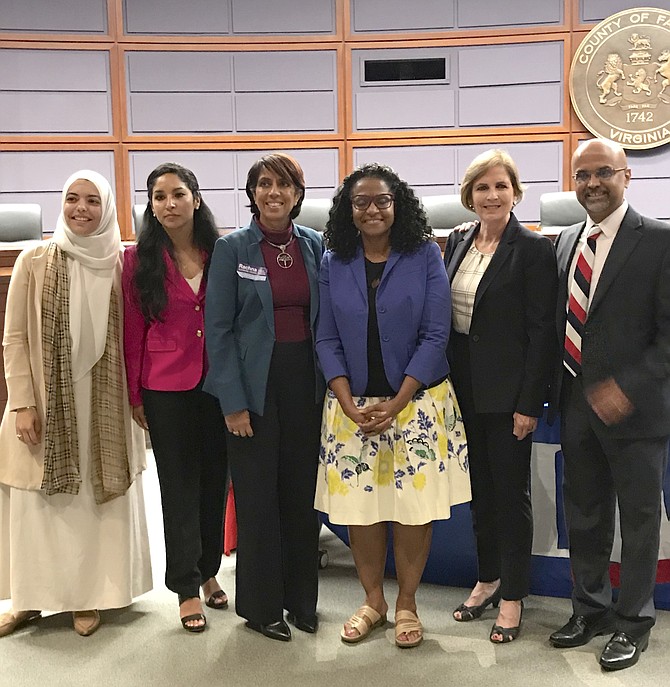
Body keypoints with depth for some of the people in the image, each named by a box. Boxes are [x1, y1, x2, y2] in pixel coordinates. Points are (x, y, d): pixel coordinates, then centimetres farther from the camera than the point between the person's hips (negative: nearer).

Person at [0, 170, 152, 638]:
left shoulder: (120, 264, 2)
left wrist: (136, 396, 0)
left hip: (103, 405, 1)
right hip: (47, 402, -1)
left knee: (96, 499, 7)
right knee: (38, 502, 6)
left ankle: (88, 596, 22)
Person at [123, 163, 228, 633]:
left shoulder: (221, 253, 2)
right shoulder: (141, 259, -1)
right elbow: (133, 333, 0)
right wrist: (135, 395, 0)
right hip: (166, 388, -2)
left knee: (215, 480, 12)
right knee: (180, 486, 7)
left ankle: (209, 571, 32)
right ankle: (186, 587, 21)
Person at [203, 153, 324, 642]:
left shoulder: (313, 245, 5)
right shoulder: (233, 248, -4)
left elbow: (324, 317, 9)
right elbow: (218, 329, -6)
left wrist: (328, 381, 2)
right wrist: (232, 401, -11)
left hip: (306, 380, 3)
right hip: (256, 383, -3)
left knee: (303, 488, 10)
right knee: (257, 493, 5)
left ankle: (301, 596, 27)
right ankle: (261, 603, 22)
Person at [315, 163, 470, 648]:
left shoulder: (425, 256, -3)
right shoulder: (334, 264, 4)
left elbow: (435, 335, -7)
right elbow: (327, 340, 3)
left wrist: (396, 403, -13)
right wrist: (349, 404, -9)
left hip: (417, 401, -2)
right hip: (353, 405, 2)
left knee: (413, 507, 4)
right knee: (359, 505, 8)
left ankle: (406, 604, 23)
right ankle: (373, 602, 27)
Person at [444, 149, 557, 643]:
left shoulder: (534, 249, -10)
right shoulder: (457, 244, 8)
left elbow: (542, 331, -12)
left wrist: (529, 403, -15)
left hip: (507, 392, -6)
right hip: (465, 388, 6)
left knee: (511, 492, 6)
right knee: (480, 487, 16)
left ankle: (512, 596, 21)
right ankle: (488, 579, 33)